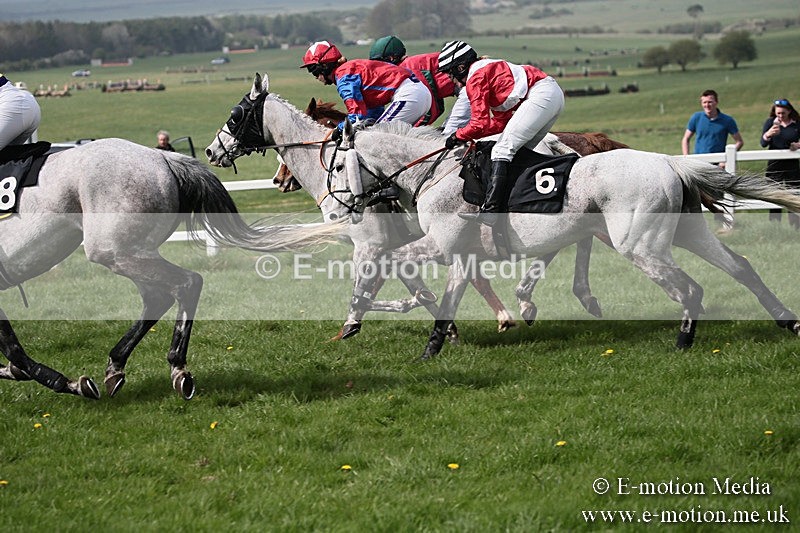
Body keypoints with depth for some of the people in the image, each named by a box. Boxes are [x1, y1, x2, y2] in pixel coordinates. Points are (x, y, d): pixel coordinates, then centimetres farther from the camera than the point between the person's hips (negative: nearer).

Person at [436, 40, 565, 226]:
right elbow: (501, 122, 24)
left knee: (503, 150, -11)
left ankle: (490, 211, -18)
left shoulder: (475, 78, -2)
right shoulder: (488, 70, 28)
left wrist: (458, 136, 8)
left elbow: (480, 124, -9)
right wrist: (469, 135, 17)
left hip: (541, 95, -10)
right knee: (517, 152, 15)